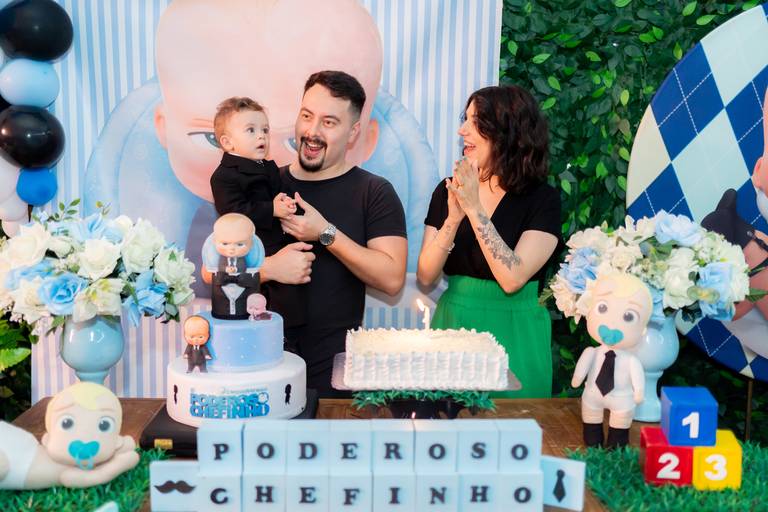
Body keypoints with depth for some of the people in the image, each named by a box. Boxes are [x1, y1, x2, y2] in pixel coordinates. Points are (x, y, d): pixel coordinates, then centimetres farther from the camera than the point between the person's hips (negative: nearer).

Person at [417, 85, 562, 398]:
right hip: (453, 324, 3)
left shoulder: (542, 199, -9)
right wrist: (453, 218, -17)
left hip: (513, 334, -3)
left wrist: (474, 208, -21)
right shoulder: (449, 190, 1)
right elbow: (426, 277, -3)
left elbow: (512, 279, -21)